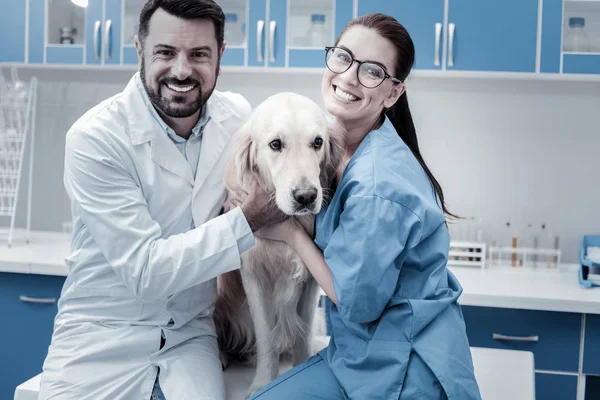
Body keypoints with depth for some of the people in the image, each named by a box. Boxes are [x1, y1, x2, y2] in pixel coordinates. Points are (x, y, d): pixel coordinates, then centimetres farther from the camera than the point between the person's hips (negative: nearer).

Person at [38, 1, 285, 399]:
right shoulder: (94, 138, -17)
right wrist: (248, 219, -23)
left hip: (191, 333, 3)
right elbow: (145, 269, -19)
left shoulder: (237, 115, -3)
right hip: (101, 337, -2)